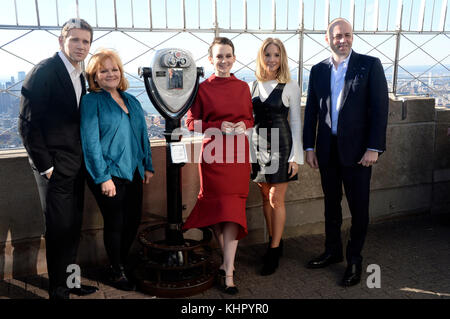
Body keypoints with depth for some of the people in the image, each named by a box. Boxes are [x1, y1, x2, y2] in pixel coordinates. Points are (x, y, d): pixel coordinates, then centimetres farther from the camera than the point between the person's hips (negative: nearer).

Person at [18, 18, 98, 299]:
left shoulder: (79, 76, 12)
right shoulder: (44, 71, -13)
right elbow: (28, 123, -15)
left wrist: (84, 157, 10)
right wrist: (45, 165, -15)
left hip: (76, 165, 8)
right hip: (56, 167, -7)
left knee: (73, 227, 15)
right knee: (60, 229, 1)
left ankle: (69, 281, 30)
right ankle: (58, 290, 18)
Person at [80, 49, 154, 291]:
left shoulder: (131, 101, 13)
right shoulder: (91, 101, -6)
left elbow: (142, 135, 16)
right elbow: (90, 142, -13)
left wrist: (148, 166, 12)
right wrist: (103, 177, -17)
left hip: (133, 172, 6)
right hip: (109, 174, -6)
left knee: (133, 221, 13)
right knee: (115, 224, 5)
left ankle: (123, 264, 34)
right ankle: (116, 272, 25)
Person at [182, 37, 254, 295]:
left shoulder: (243, 87, 11)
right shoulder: (202, 88, 2)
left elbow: (250, 118, 17)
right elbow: (192, 123, 2)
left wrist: (243, 125, -5)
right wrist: (219, 126, -12)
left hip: (238, 154, 2)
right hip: (213, 154, -2)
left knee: (233, 209, -3)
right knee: (216, 207, 3)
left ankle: (228, 273, 1)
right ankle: (228, 260, 26)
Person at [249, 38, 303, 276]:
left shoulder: (290, 87, -4)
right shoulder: (252, 86, 7)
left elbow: (296, 122, -3)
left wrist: (295, 156, -7)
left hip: (280, 146, -4)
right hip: (257, 146, 4)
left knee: (276, 199, -1)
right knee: (266, 198, 12)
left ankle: (274, 251, 11)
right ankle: (274, 242, 27)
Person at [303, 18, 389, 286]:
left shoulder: (370, 65, -3)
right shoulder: (318, 70, 8)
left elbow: (380, 108, -7)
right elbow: (311, 111, 9)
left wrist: (374, 148, -12)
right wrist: (309, 147, 5)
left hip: (357, 150, -3)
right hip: (327, 150, 4)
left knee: (359, 207, 6)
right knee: (331, 203, 15)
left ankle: (354, 259, 22)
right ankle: (333, 251, 32)